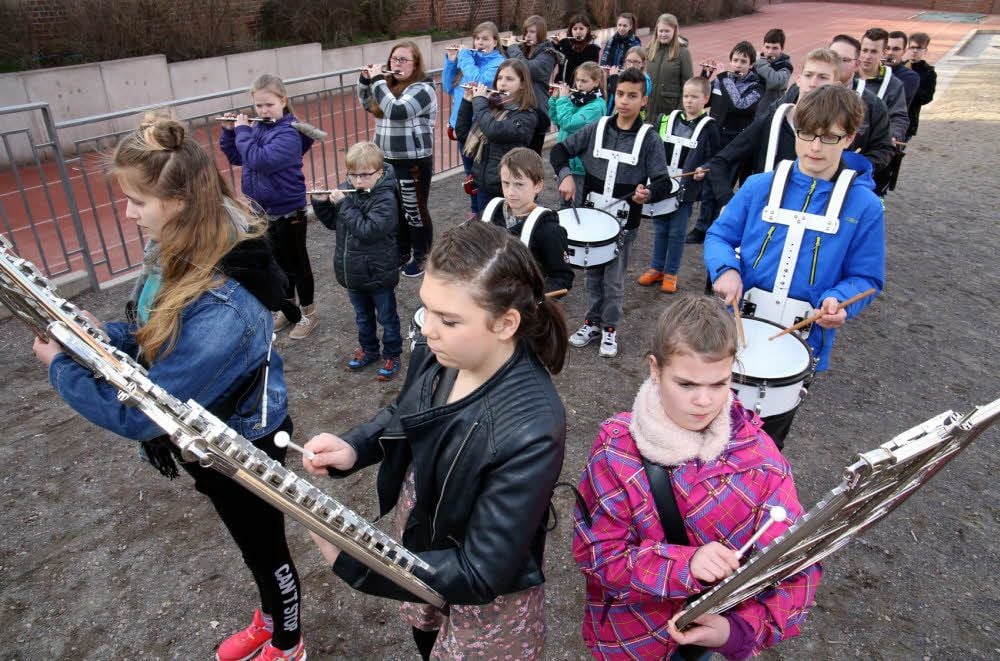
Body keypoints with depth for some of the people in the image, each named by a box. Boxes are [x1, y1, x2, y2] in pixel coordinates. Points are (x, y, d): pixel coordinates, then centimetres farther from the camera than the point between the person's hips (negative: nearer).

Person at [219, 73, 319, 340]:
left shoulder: (289, 133, -19)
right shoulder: (256, 128, 3)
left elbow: (259, 160, -31)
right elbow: (236, 158, 13)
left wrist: (242, 131, -20)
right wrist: (229, 131, 1)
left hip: (288, 212, -7)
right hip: (262, 211, 7)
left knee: (296, 264, 7)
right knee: (276, 263, 19)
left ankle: (308, 313, 23)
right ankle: (287, 309, 36)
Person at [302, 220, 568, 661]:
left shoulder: (529, 432, -38)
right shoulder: (444, 354, -19)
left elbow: (480, 575, -30)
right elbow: (404, 414, 4)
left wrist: (350, 561, -29)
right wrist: (353, 449, -15)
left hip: (484, 603, -6)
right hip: (413, 531, 6)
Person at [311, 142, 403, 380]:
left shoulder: (385, 198, -20)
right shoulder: (347, 191, -1)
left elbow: (368, 230, -31)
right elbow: (333, 222, 11)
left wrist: (343, 204, -27)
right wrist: (321, 203, -6)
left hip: (378, 273, -6)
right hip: (353, 272, 6)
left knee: (387, 317, 12)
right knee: (363, 316, 24)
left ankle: (392, 356, 29)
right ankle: (369, 350, 43)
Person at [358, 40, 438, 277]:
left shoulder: (423, 89, -15)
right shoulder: (389, 84, 10)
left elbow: (395, 110, -29)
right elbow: (368, 105, 25)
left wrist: (377, 80, -22)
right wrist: (366, 80, 8)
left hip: (414, 162, -8)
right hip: (388, 160, 8)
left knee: (415, 211, 4)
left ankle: (421, 257, 21)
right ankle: (402, 253, 33)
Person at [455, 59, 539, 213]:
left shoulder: (527, 116, -13)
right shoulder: (491, 106, 6)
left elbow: (494, 131, -29)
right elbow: (462, 134, 9)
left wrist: (479, 100, -14)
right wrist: (467, 101, -1)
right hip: (484, 184, 6)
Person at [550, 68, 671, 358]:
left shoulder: (648, 139, -8)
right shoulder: (596, 128, 0)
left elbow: (664, 182, -12)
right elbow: (559, 150, 5)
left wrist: (648, 193, -35)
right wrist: (566, 175, -14)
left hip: (623, 221, -3)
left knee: (613, 278, 7)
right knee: (593, 273, 16)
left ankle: (610, 328, 25)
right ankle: (593, 322, 33)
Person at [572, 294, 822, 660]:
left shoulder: (759, 457, -19)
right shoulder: (616, 447, -21)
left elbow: (795, 568, -19)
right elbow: (598, 552, -21)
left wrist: (740, 630, -36)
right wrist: (685, 564, -37)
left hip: (711, 630, 2)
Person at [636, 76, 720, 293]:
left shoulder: (709, 127, -4)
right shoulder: (667, 119, 6)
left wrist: (704, 171, -20)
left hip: (686, 189, -4)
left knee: (676, 232, 3)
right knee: (660, 229, 13)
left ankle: (671, 273, 16)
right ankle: (656, 268, 26)